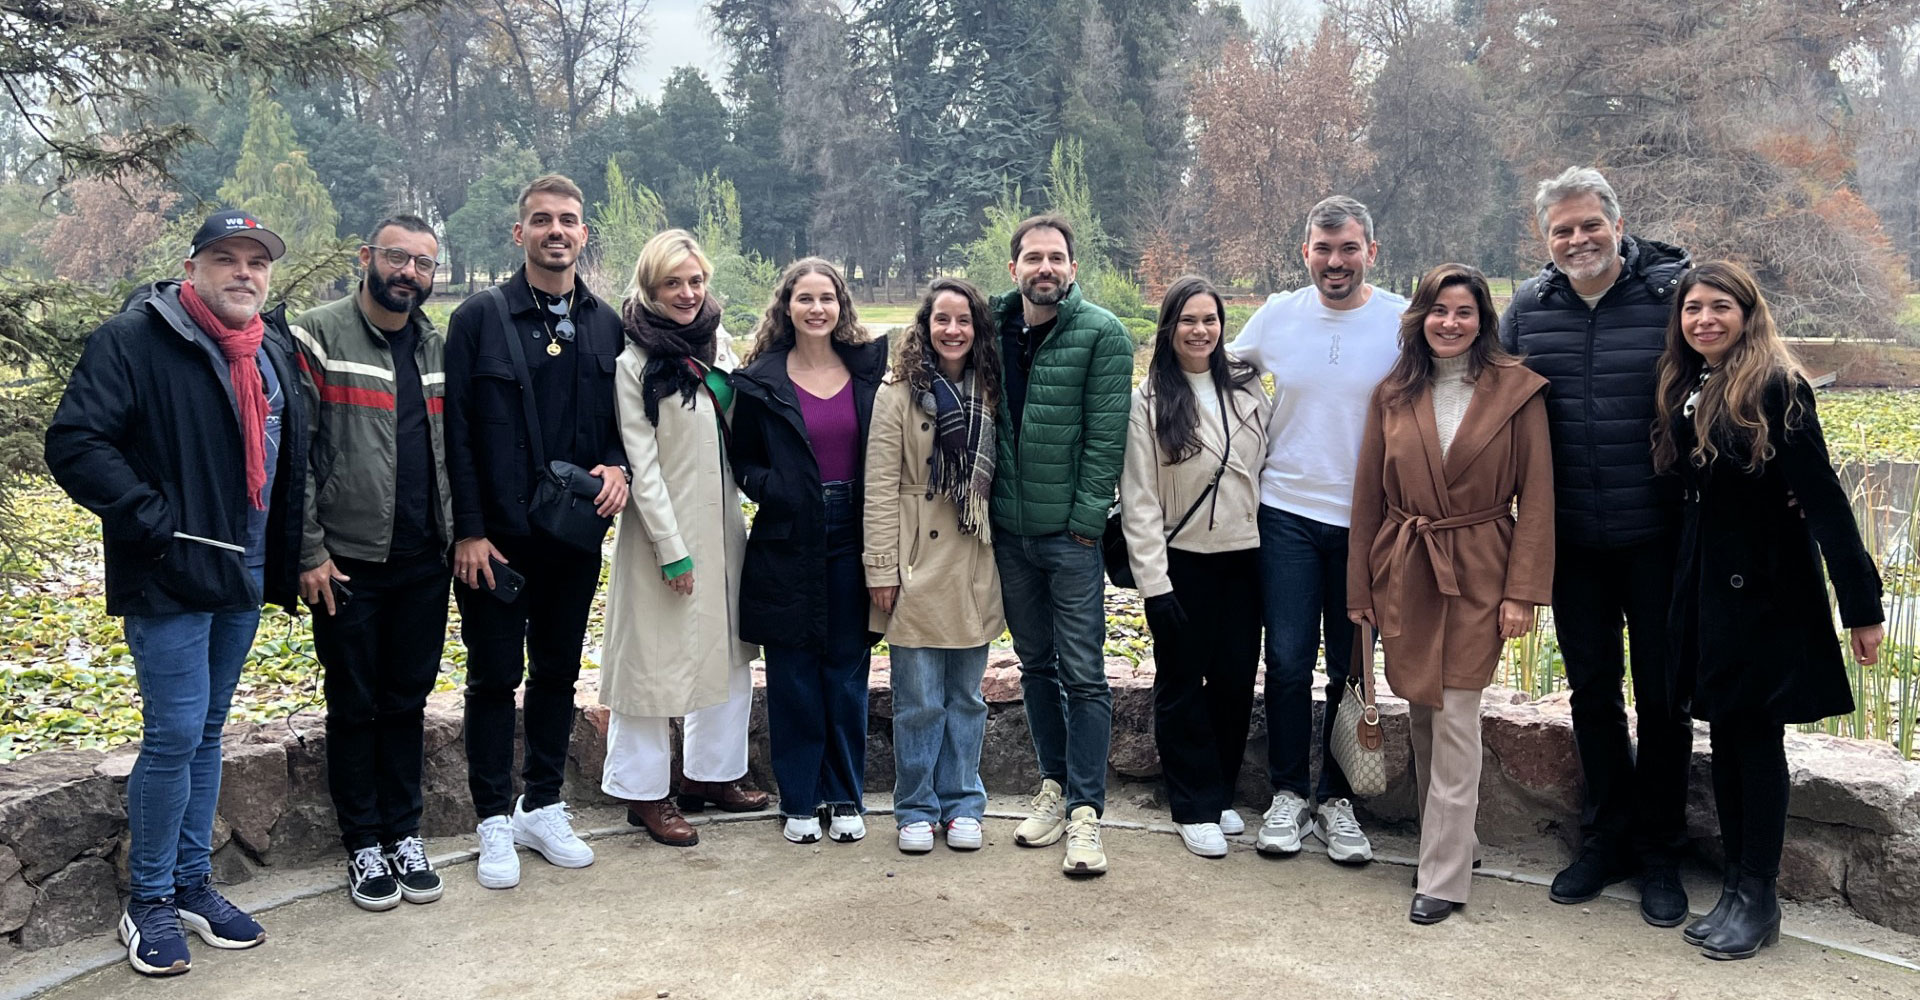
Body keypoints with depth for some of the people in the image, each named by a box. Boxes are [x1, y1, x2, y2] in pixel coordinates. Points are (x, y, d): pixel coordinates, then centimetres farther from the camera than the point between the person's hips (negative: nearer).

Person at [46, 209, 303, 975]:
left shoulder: (275, 351, 13)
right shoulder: (135, 340, -10)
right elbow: (74, 444, -16)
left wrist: (286, 559, 14)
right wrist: (152, 521, -19)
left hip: (243, 574, 7)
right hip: (170, 579, -7)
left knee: (206, 732, 15)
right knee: (174, 735, -5)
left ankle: (193, 884, 27)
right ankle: (149, 902, 13)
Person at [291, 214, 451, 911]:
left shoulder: (437, 347, 11)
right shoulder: (318, 337, -6)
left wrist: (458, 533, 7)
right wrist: (309, 553, -13)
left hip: (425, 562, 5)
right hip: (350, 563, -4)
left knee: (408, 701, 13)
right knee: (355, 707, 7)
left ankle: (405, 834, 25)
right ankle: (364, 846, 20)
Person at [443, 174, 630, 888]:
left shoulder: (607, 325, 7)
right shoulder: (480, 318, -4)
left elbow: (623, 418, 15)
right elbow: (456, 431, -6)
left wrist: (619, 467, -6)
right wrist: (469, 529, -11)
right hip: (496, 536, -3)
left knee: (558, 673, 13)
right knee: (495, 676, 5)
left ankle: (543, 807, 28)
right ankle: (496, 822, 18)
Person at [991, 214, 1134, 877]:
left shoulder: (1102, 334, -7)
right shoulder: (993, 328, 6)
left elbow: (1107, 435, -10)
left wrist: (1087, 519, -13)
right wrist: (985, 504, 4)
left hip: (1070, 532, -5)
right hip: (1008, 529, 5)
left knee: (1083, 673, -1)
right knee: (1035, 663, 15)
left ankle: (1085, 811, 5)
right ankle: (1054, 784, 28)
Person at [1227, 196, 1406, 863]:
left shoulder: (1403, 322, -4)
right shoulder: (1276, 316, 1)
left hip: (1367, 522, -1)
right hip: (1287, 513, 1)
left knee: (1352, 668, 9)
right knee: (1287, 660, 1)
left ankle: (1336, 798, 24)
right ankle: (1288, 794, 17)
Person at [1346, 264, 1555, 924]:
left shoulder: (1516, 390, -2)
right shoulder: (1393, 396, 6)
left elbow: (1536, 498, -4)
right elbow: (1368, 498, 8)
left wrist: (1523, 591, -10)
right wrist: (1359, 590, 7)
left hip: (1476, 577, -3)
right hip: (1404, 574, 4)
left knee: (1454, 720, -6)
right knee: (1424, 718, 12)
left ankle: (1444, 877, 3)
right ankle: (1455, 840, 31)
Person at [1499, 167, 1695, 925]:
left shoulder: (1675, 289, -8)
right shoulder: (1528, 307, 3)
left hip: (1658, 539, -3)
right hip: (1572, 542, 3)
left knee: (1662, 696, 8)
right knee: (1592, 690, 14)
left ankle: (1659, 853, 24)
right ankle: (1606, 839, 30)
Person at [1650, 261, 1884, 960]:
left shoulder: (1776, 389, -14)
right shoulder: (1684, 390, 7)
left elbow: (1823, 498, -16)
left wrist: (1861, 603, -17)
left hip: (1766, 590, -6)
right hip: (1708, 586, 6)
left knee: (1756, 737, 2)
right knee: (1724, 733, 12)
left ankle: (1758, 899, 14)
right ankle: (1736, 886, 23)